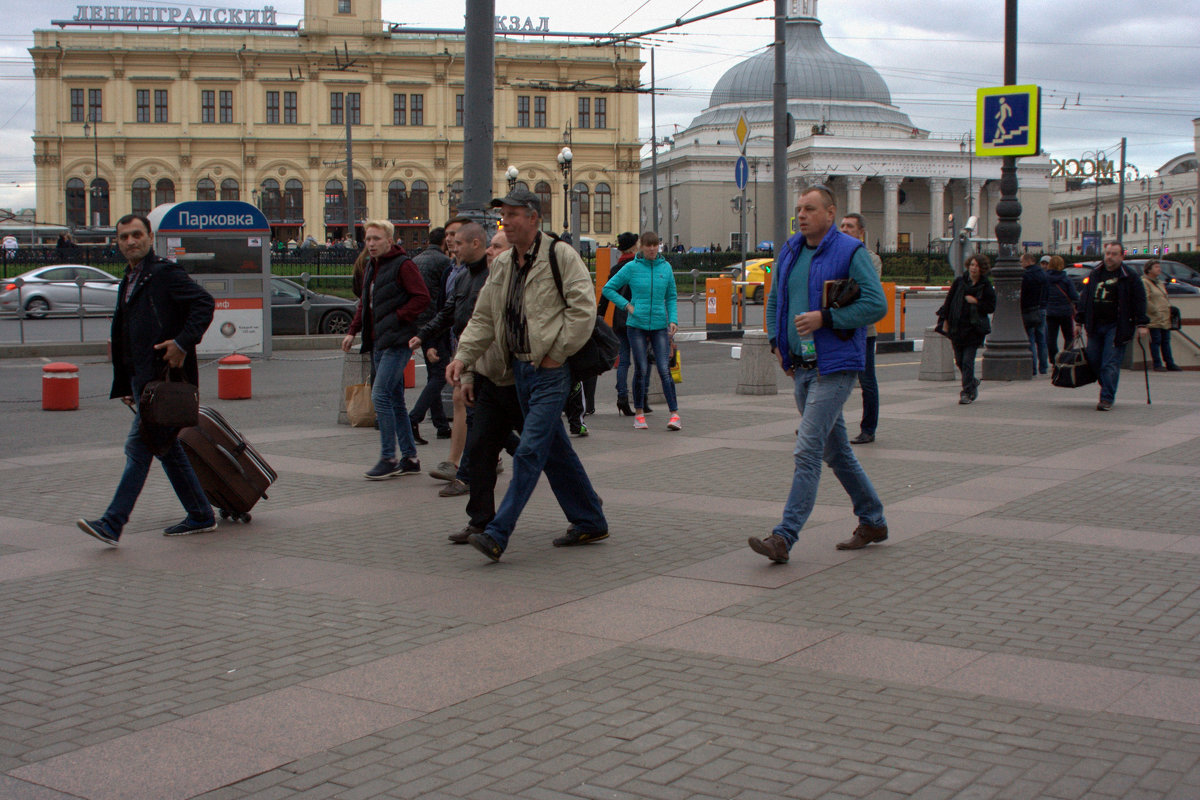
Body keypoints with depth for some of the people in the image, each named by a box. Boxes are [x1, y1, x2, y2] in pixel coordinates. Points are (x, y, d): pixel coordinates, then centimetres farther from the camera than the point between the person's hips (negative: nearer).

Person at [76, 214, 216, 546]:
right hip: (142, 378, 9)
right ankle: (201, 516, 20)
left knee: (138, 447, -10)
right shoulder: (128, 283, 21)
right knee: (167, 448, 12)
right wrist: (126, 385, 21)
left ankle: (112, 524, -10)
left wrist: (182, 342, -24)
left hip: (164, 377, -9)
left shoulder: (166, 273, -6)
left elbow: (204, 303, -17)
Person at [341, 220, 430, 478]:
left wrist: (397, 318, -18)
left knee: (380, 395, -14)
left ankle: (388, 459, -7)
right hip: (377, 342, 9)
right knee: (394, 400, 11)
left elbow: (422, 297, -15)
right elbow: (365, 302, 25)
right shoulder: (371, 266, 17)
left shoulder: (403, 265, -10)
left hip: (397, 341, -9)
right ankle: (409, 457, 18)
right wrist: (353, 330, 14)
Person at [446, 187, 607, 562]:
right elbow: (483, 318, 15)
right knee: (555, 450, 14)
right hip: (519, 369, 8)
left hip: (551, 372, -8)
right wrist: (463, 356, 2)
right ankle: (591, 522, 26)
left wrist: (555, 355, -14)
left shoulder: (561, 256, -9)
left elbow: (583, 310, -14)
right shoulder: (501, 265, 12)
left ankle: (497, 534, -12)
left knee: (530, 452, -10)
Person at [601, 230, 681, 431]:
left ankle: (675, 414, -6)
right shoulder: (631, 268, -1)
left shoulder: (666, 267, 6)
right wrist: (627, 305, -4)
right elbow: (608, 289, 6)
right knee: (641, 370, 1)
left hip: (660, 326, 1)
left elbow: (671, 297, 14)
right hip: (636, 325, -1)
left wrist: (673, 320, 1)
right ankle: (639, 413, 15)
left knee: (664, 370, -7)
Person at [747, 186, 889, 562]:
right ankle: (873, 521, 30)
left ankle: (783, 537, -14)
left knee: (807, 451, -13)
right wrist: (777, 341, 10)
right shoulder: (789, 252, 12)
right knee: (836, 451, 16)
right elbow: (774, 300, 24)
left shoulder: (850, 252, -9)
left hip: (834, 368, -8)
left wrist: (824, 318, -20)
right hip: (801, 367, 8)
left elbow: (877, 304, -15)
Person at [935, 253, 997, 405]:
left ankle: (967, 392, -2)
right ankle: (972, 383, 36)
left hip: (974, 328, -3)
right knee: (959, 361, 11)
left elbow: (991, 307, 1)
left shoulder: (986, 286, -1)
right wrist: (945, 321, 5)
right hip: (957, 327, 3)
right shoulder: (960, 281, 3)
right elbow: (948, 300, 8)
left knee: (967, 361, -9)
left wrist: (976, 302, -13)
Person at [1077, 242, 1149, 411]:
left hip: (1117, 327, -5)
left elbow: (1139, 300, -2)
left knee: (1110, 363, -10)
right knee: (1093, 360, 6)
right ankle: (1106, 389, 28)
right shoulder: (1094, 275, 12)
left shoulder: (1129, 277, -1)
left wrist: (1141, 324, -9)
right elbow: (1085, 300, 17)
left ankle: (1107, 398, -9)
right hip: (1095, 326, 5)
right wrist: (1080, 321, 13)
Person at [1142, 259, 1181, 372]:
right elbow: (1145, 300, -17)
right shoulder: (1144, 282, -8)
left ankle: (1170, 364, 15)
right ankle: (1157, 364, -3)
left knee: (1166, 341, 11)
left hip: (1165, 319, 9)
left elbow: (1166, 298, 28)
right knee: (1156, 341, -7)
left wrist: (1169, 309, 13)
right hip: (1154, 320, -9)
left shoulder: (1160, 282, 22)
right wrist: (1156, 311, -18)